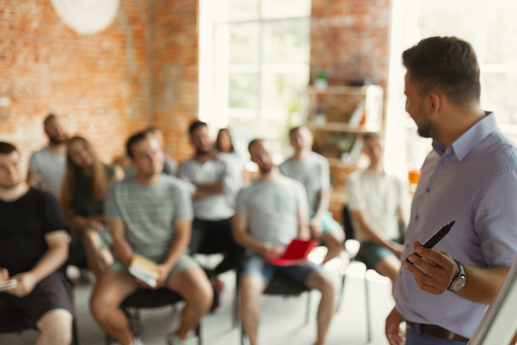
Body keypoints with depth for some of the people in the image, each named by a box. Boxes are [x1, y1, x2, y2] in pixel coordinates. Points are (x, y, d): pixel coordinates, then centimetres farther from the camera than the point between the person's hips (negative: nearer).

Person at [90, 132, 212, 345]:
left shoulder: (176, 189, -2)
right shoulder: (118, 191, 0)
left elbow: (182, 235, -2)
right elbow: (118, 238, -2)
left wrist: (166, 267, -17)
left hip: (170, 257, 0)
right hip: (131, 259, 1)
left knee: (203, 295, -26)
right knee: (99, 304, -24)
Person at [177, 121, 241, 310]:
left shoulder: (223, 164, 15)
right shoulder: (185, 166, 15)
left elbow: (231, 187, -8)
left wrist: (198, 185, -4)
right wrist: (216, 189, -3)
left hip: (223, 219, 1)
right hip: (196, 219, 0)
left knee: (239, 253, -27)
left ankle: (212, 274, 10)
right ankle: (213, 284, 0)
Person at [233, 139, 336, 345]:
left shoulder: (295, 187, 16)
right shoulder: (246, 193, 13)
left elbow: (303, 227, 14)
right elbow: (238, 233, 7)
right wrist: (262, 249, -11)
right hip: (260, 255, -1)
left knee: (328, 285, -23)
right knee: (248, 288, -35)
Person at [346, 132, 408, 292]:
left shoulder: (397, 183, 14)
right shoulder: (356, 181, -2)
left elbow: (403, 220, 13)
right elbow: (363, 224, -8)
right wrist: (394, 248, -13)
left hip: (397, 240, 5)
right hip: (370, 243, -5)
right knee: (397, 273, -33)